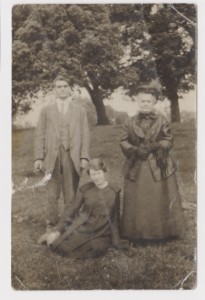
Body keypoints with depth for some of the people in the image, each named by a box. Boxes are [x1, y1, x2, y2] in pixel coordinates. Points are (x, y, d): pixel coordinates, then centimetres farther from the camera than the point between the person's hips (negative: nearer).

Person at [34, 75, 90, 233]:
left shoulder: (80, 110, 12)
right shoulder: (46, 110, 12)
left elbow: (85, 135, 6)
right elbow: (40, 135, 7)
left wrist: (84, 157, -4)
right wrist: (38, 157, -2)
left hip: (73, 158, 0)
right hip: (52, 157, 0)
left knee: (71, 195, 3)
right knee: (52, 195, 3)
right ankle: (51, 225, 15)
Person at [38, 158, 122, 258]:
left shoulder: (114, 192, 0)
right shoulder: (85, 189, -3)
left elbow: (115, 217, 8)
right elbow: (72, 210, 1)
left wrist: (116, 241, 8)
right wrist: (57, 230, -6)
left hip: (102, 233, 1)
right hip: (84, 227, -1)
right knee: (61, 245, -20)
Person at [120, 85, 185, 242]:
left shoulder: (162, 120, 0)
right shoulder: (130, 122, 4)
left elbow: (168, 140, -1)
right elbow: (123, 142, 3)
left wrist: (154, 147, -18)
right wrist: (136, 150, -15)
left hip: (159, 166, -1)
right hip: (137, 168, 1)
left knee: (160, 200, 5)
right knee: (137, 202, 6)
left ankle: (163, 233, 20)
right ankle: (137, 234, 20)